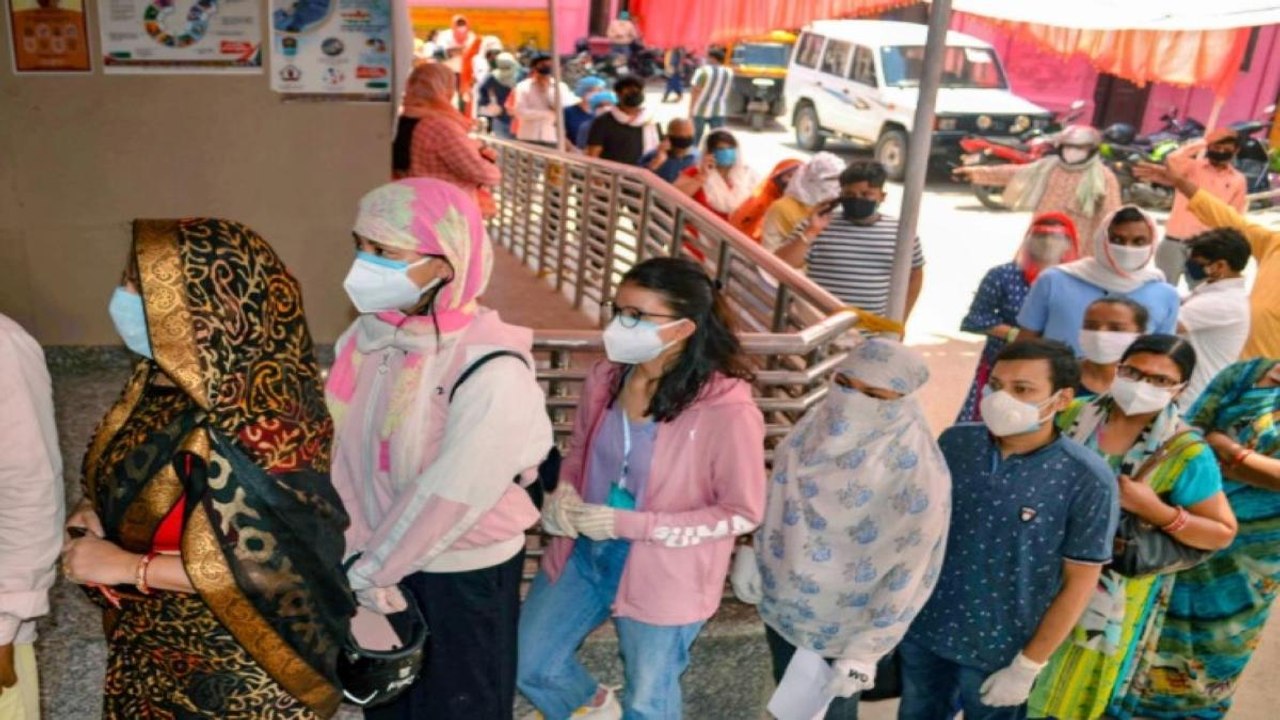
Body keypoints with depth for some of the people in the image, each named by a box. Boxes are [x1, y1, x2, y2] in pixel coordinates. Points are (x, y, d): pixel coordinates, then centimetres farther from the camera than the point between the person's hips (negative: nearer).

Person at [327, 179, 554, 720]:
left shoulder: (492, 371, -27)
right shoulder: (366, 339, -7)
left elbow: (450, 495, -24)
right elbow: (349, 457, -7)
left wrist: (368, 569, -15)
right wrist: (362, 556, -14)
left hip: (465, 573, -5)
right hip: (387, 559, 6)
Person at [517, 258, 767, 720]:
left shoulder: (728, 411, -26)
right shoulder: (605, 378, -10)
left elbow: (742, 513, -18)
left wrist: (627, 524, -23)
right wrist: (564, 495, -15)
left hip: (662, 577, -5)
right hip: (584, 555, 5)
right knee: (526, 664, 18)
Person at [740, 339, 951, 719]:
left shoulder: (920, 476, -27)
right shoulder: (816, 424, -9)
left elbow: (908, 578, -20)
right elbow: (775, 495, 7)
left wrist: (863, 653, -17)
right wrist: (750, 551, 3)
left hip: (842, 630, -5)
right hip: (780, 605, 5)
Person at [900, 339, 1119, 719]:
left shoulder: (1087, 480, -19)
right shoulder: (955, 441, -8)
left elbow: (1080, 582, -12)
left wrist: (1027, 666, -10)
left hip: (998, 651, -3)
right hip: (921, 630, 4)